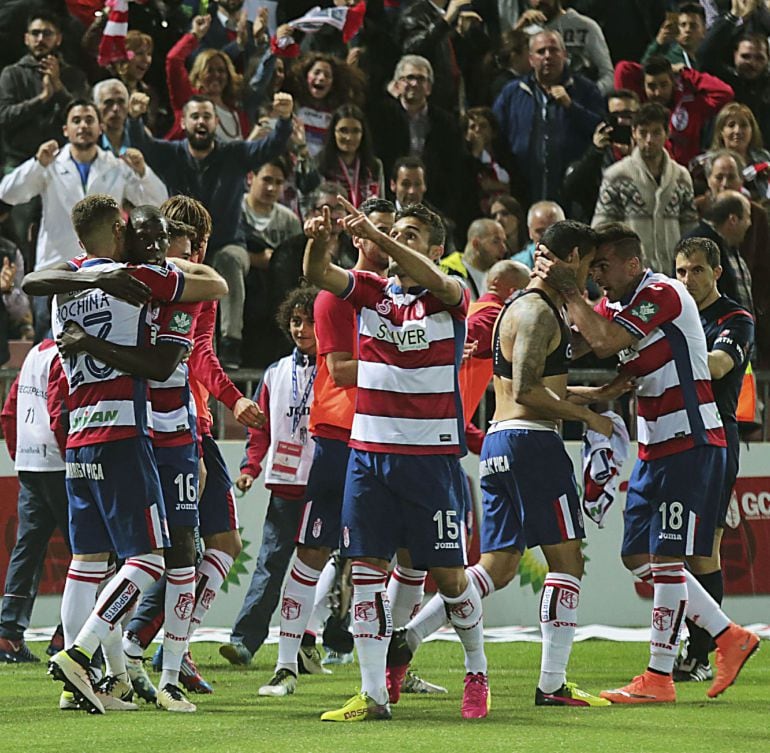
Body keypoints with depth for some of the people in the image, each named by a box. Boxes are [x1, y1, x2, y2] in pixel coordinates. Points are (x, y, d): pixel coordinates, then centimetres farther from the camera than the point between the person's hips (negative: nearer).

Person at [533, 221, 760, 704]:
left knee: (666, 558, -8)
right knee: (639, 557, 9)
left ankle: (659, 678, -3)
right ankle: (730, 637, 18)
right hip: (654, 448, 10)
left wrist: (568, 289, -19)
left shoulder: (662, 294, -15)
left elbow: (603, 342, -26)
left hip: (690, 445, -10)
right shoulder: (615, 304, 13)